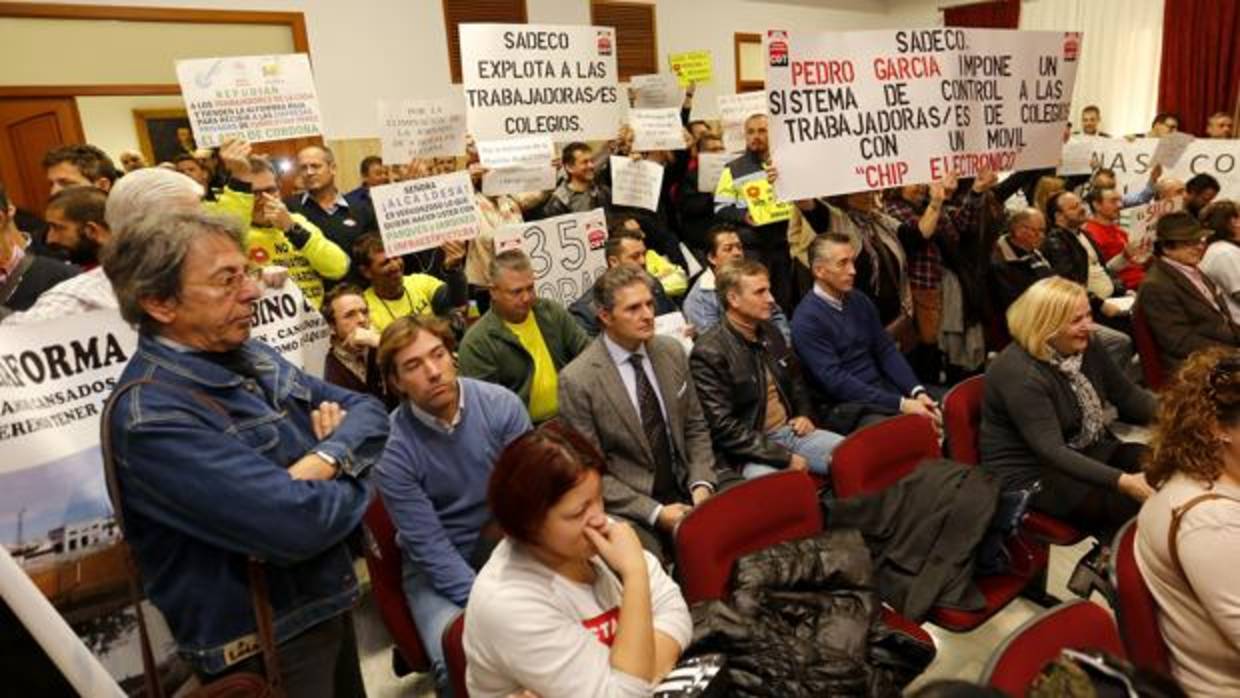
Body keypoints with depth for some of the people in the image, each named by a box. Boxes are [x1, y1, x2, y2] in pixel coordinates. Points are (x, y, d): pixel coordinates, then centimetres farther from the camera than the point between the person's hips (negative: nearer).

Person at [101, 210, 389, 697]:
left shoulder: (248, 355, 2)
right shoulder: (153, 417, -26)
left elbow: (369, 411, 2)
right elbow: (300, 525, -32)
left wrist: (326, 460, -19)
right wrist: (351, 481, -11)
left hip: (327, 602, 8)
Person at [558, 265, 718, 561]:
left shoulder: (672, 352, 2)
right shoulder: (577, 380, -14)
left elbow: (696, 427, 10)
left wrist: (701, 485, -5)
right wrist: (654, 512, -16)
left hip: (683, 493, 5)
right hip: (627, 508, -5)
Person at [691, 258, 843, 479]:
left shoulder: (770, 331, 10)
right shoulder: (709, 353, -16)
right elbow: (724, 428, -19)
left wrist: (805, 414, 10)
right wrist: (784, 458, -19)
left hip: (791, 431, 8)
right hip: (752, 451, -8)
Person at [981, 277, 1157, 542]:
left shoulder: (1085, 349, 2)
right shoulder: (1018, 373, -25)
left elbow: (1130, 397, 10)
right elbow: (1051, 451, -31)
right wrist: (1121, 481, -40)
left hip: (1089, 453, 9)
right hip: (1032, 474, -8)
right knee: (1134, 501, -25)